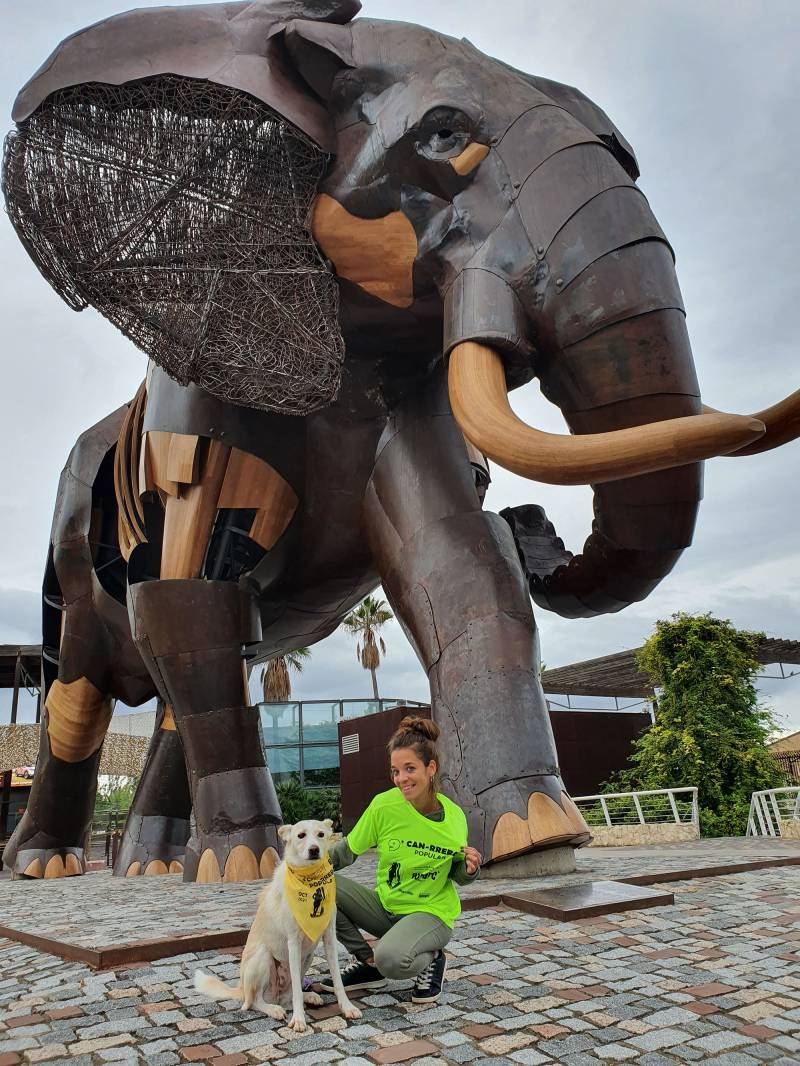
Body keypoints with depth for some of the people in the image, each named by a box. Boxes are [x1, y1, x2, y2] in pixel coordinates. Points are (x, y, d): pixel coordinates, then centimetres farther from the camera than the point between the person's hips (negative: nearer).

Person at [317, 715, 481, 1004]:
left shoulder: (454, 818, -13)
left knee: (391, 959, -35)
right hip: (384, 906, 3)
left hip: (430, 913, -3)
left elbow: (457, 875, 4)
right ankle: (367, 962, 0)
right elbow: (348, 849, -2)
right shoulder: (384, 805, -15)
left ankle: (431, 959, 2)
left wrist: (469, 869, -19)